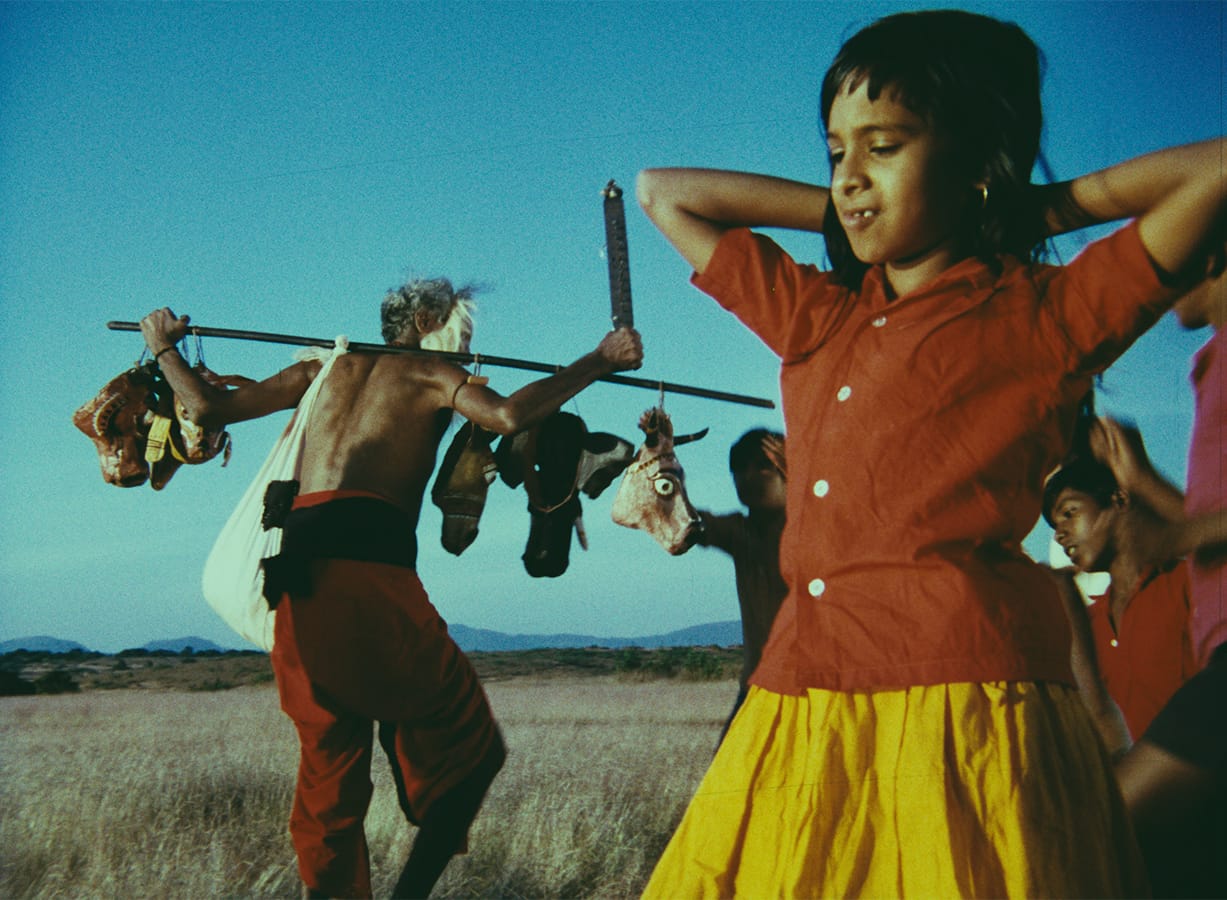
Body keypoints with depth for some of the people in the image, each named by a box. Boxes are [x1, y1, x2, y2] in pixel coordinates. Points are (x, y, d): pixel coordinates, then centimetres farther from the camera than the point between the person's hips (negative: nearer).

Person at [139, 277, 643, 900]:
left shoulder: (326, 368, 27)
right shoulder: (432, 375, 13)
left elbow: (208, 408, 24)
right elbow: (508, 416, -7)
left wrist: (164, 349, 40)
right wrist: (599, 361, 1)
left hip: (295, 582, 6)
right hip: (371, 570, -6)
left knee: (328, 774, 15)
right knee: (468, 749, 3)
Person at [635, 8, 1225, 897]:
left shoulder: (1046, 316, 3)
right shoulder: (816, 316, 19)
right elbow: (662, 191, 30)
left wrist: (1052, 207, 6)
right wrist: (839, 214, 22)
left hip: (963, 712, -5)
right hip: (798, 712, 6)